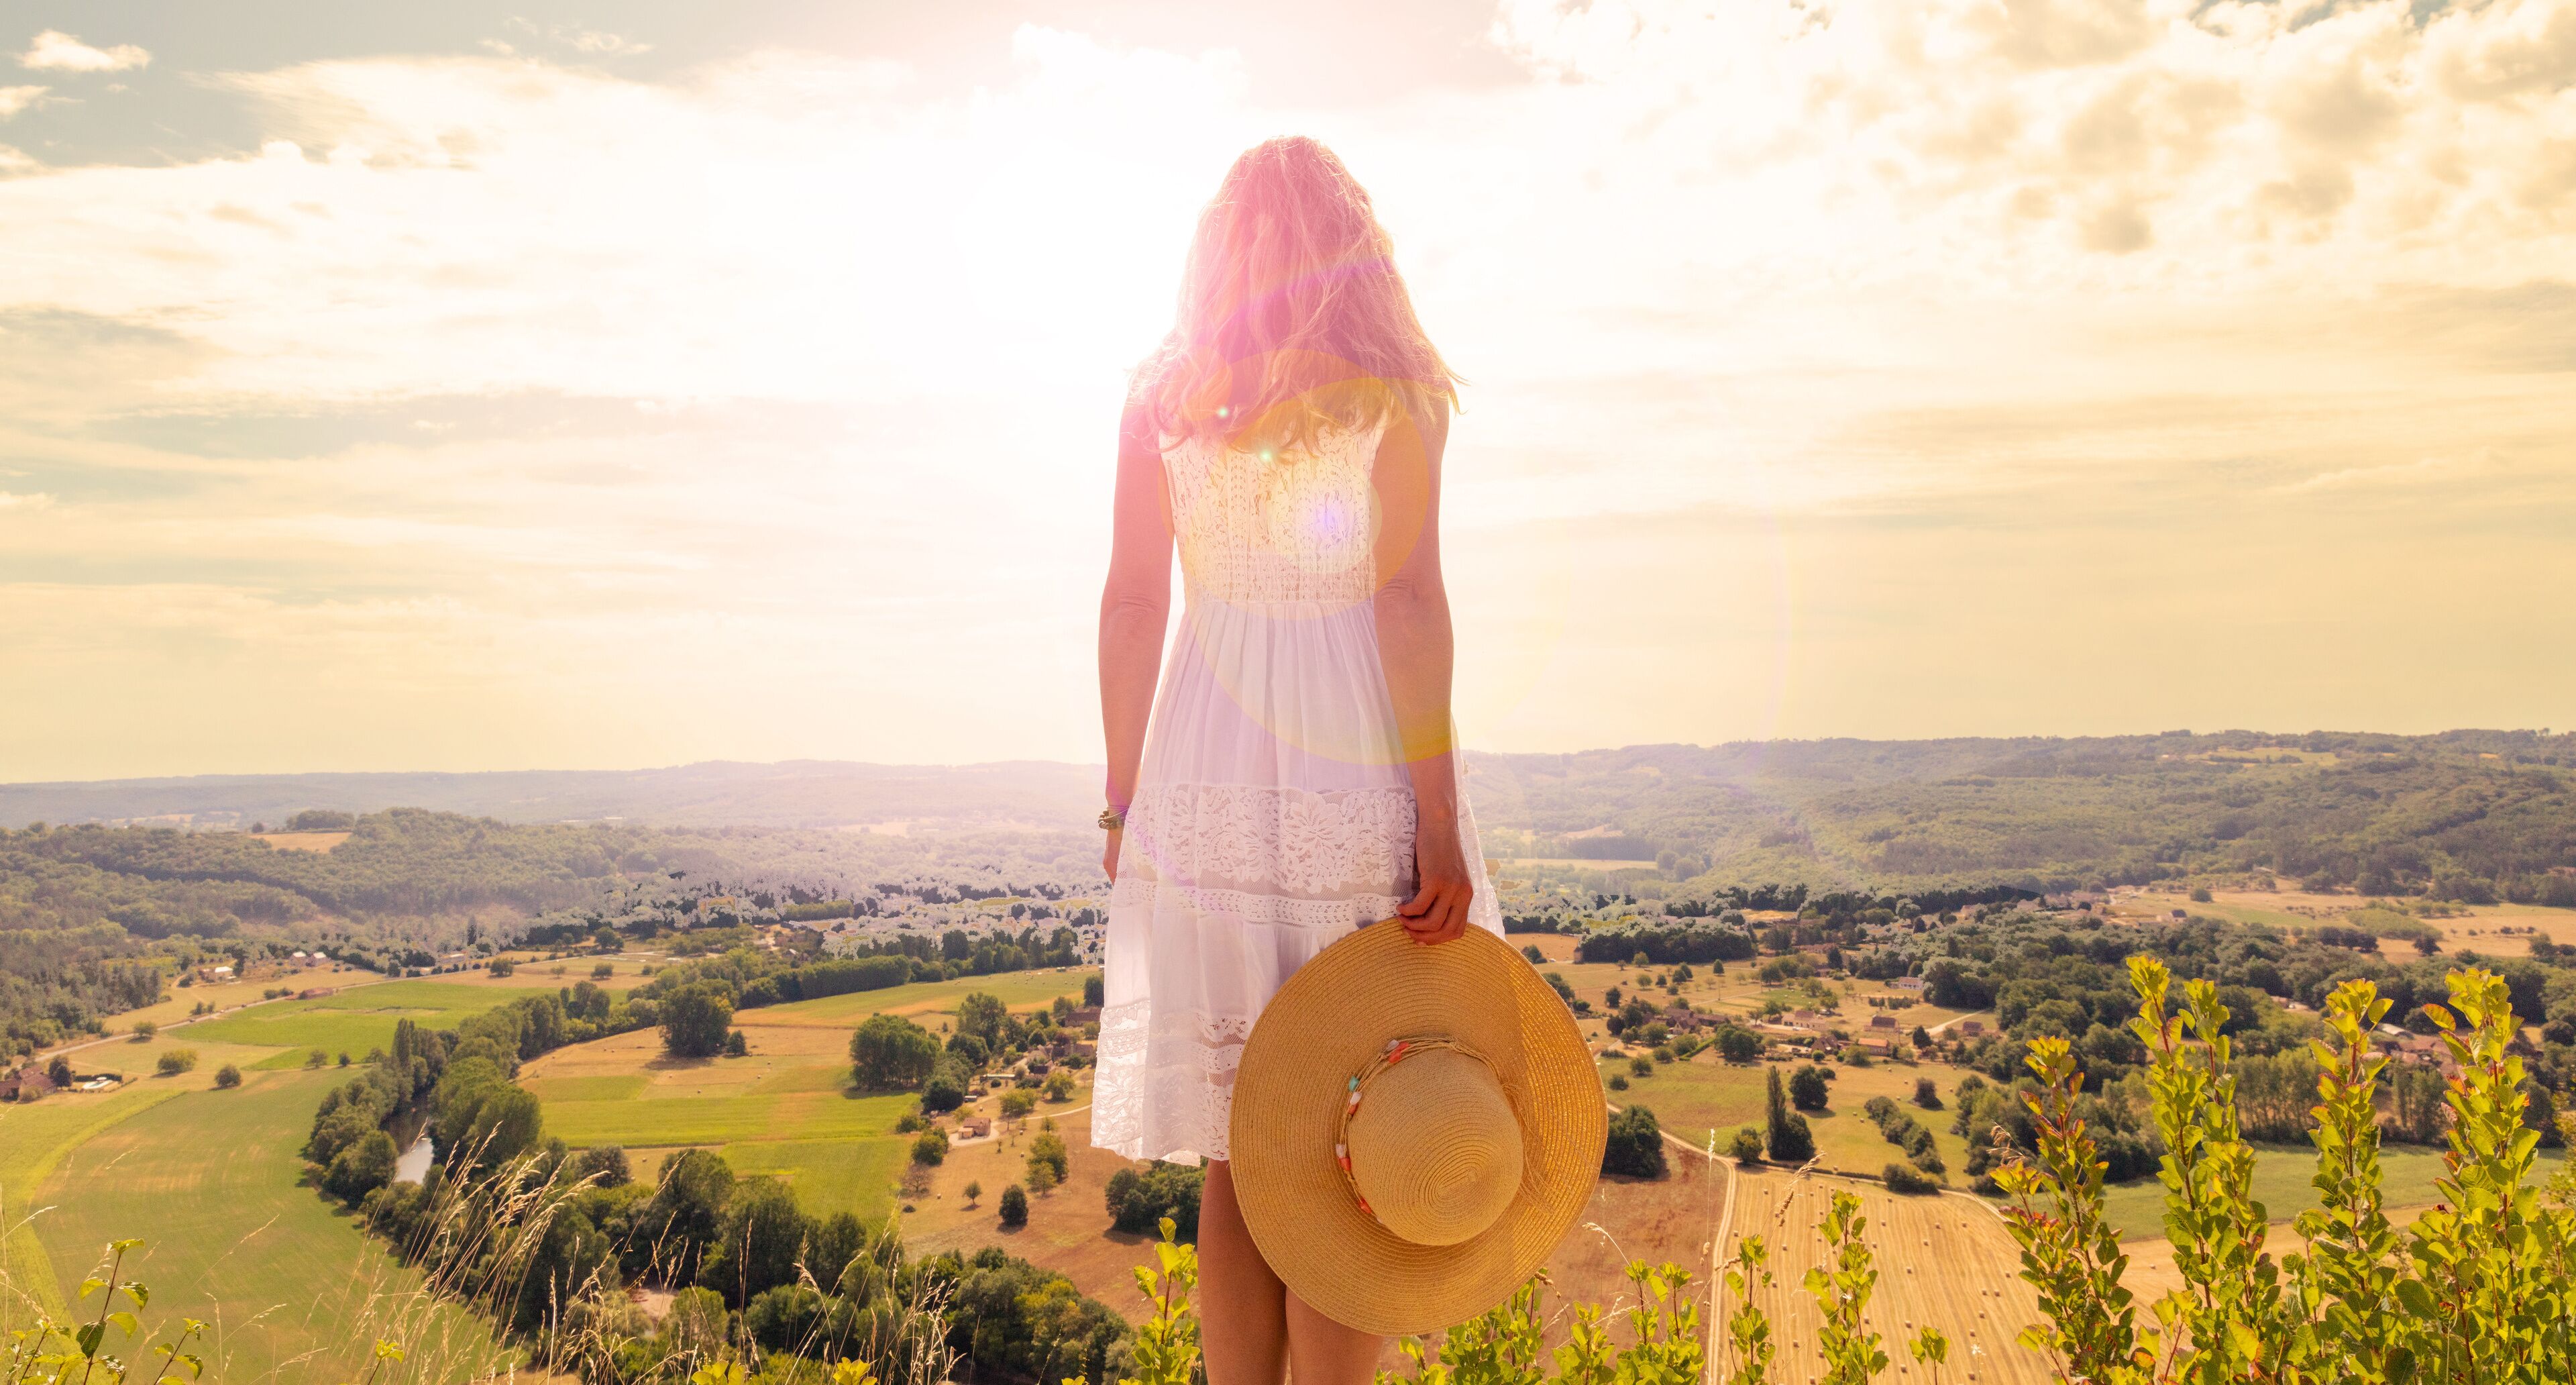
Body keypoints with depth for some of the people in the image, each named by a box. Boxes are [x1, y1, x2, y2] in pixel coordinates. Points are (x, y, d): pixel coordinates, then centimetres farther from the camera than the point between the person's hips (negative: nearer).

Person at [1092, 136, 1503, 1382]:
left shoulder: (1163, 396, 7)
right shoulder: (1388, 391, -2)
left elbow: (1131, 604, 6)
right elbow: (1409, 602, -10)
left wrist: (1123, 796, 12)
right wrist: (1439, 821, -10)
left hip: (1204, 778, 3)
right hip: (1353, 778, -3)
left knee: (1235, 1159, 11)